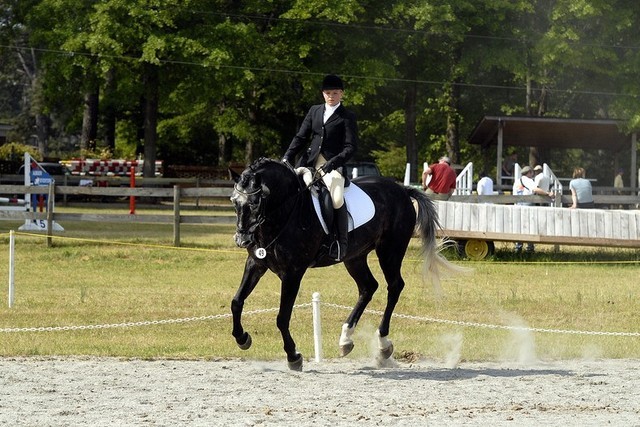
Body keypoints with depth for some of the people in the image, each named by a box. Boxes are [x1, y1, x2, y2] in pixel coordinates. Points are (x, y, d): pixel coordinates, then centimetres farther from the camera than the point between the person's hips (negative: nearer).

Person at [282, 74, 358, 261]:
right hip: (309, 162, 5)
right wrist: (287, 157, 0)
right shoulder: (314, 111, 16)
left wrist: (333, 163, -20)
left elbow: (351, 147, -5)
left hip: (333, 165, -5)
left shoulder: (347, 117, 2)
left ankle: (341, 244, -19)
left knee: (336, 199, -28)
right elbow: (300, 137, 15)